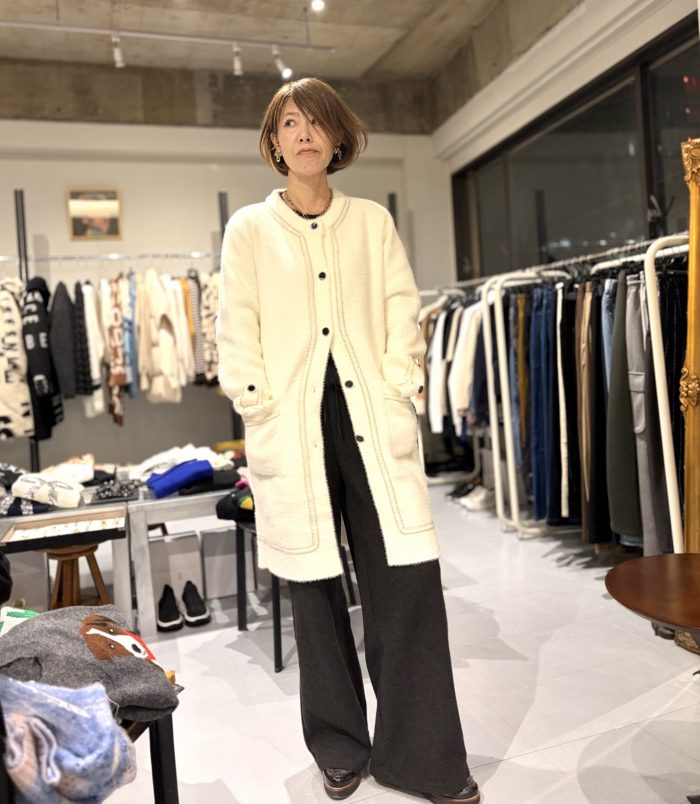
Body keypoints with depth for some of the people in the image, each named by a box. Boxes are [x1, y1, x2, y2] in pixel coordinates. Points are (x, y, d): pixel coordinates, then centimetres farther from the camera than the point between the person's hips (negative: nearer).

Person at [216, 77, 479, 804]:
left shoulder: (373, 221, 15)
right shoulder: (250, 229, 10)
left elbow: (403, 313, 9)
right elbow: (236, 332, 3)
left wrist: (398, 392, -3)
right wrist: (262, 411, -7)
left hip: (372, 423, 1)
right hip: (293, 430, -1)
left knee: (407, 580, -4)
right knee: (314, 587, 7)